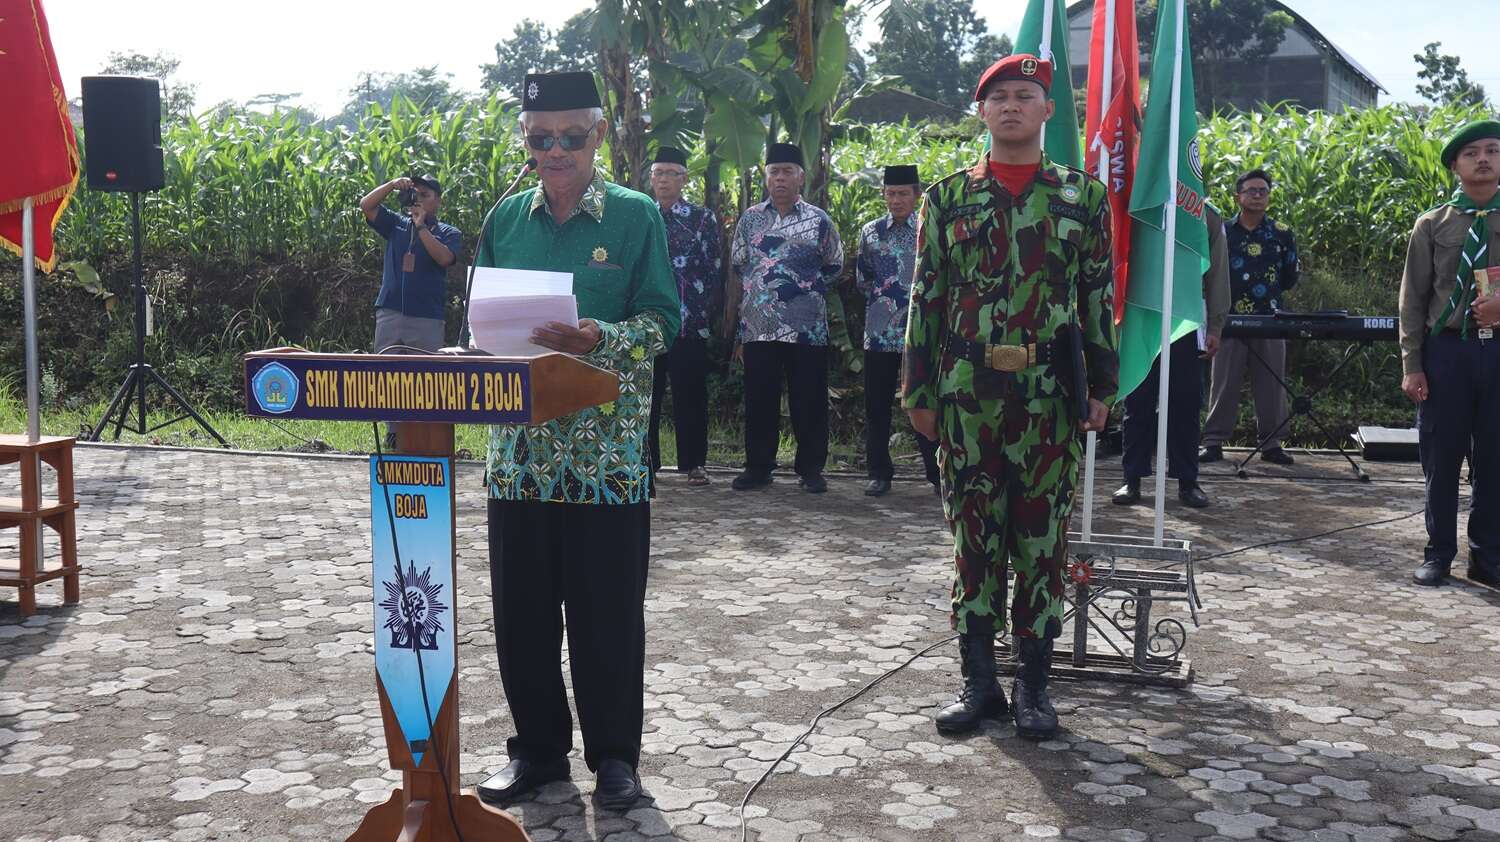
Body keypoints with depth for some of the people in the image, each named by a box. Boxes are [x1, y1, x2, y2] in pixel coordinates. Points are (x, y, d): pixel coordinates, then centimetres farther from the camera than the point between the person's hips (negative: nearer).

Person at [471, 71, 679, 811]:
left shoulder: (636, 216, 0)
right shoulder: (506, 219, 10)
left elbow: (663, 321, -4)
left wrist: (599, 339, -22)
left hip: (608, 449, -3)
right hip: (521, 446, 4)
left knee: (607, 608, 4)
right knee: (521, 605, 9)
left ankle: (613, 755, 20)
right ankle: (537, 746, 26)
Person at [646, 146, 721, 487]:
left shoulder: (703, 218, 5)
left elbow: (714, 269, 2)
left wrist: (701, 309, -5)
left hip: (689, 323, -2)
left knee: (690, 395, 2)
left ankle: (694, 463, 10)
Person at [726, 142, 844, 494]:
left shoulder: (819, 220, 4)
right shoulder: (750, 218, 9)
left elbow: (834, 266, 14)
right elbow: (736, 267, 15)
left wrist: (809, 287, 7)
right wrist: (734, 307, 12)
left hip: (808, 329, -1)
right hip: (758, 328, 2)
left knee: (809, 400, 3)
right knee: (759, 399, 6)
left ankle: (811, 468, 13)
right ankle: (757, 467, 16)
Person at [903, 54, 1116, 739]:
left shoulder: (1084, 196, 6)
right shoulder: (948, 197, 7)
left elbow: (1099, 297, 7)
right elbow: (926, 298, 6)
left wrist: (1101, 386, 3)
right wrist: (918, 390, 3)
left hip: (1051, 395, 0)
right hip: (967, 395, 0)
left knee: (1044, 539, 5)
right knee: (974, 536, 5)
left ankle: (1034, 683, 16)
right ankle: (978, 680, 16)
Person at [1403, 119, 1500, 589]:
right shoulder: (1432, 225, 5)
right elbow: (1413, 299, 3)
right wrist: (1411, 365, -3)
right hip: (1446, 350, -1)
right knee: (1441, 459, 4)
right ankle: (1439, 554, 15)